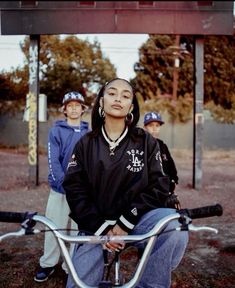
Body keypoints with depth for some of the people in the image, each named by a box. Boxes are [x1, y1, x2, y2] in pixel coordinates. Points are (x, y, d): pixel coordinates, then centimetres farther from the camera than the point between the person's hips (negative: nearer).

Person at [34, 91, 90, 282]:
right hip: (60, 189, -1)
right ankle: (48, 264, 21)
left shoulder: (89, 133, 7)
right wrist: (65, 184, -17)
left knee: (79, 229, 6)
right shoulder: (56, 131, 1)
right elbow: (53, 161, -6)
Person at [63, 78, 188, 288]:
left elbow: (158, 186, -4)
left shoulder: (146, 142, 2)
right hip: (96, 226, 1)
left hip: (136, 220, 0)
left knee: (175, 226, -30)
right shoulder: (86, 144, 4)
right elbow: (74, 190, -2)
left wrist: (125, 223, -14)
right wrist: (102, 228, -14)